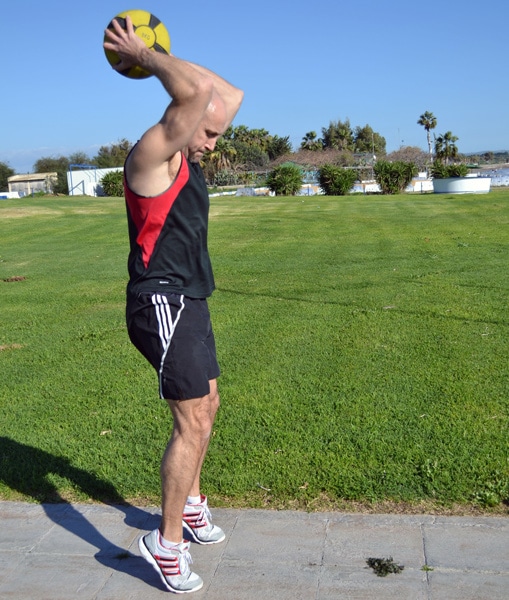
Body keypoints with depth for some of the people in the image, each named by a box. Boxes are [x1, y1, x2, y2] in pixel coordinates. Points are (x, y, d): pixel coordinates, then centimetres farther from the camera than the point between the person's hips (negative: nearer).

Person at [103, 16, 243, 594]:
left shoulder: (185, 155, 13)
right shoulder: (151, 154, -14)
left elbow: (230, 93, 18)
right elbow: (197, 88, -28)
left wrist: (151, 59, 13)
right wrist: (142, 54, -12)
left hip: (189, 302, 10)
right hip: (162, 303, -10)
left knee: (206, 406, 18)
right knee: (192, 421, -9)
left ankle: (190, 503, 36)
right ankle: (166, 542, 4)